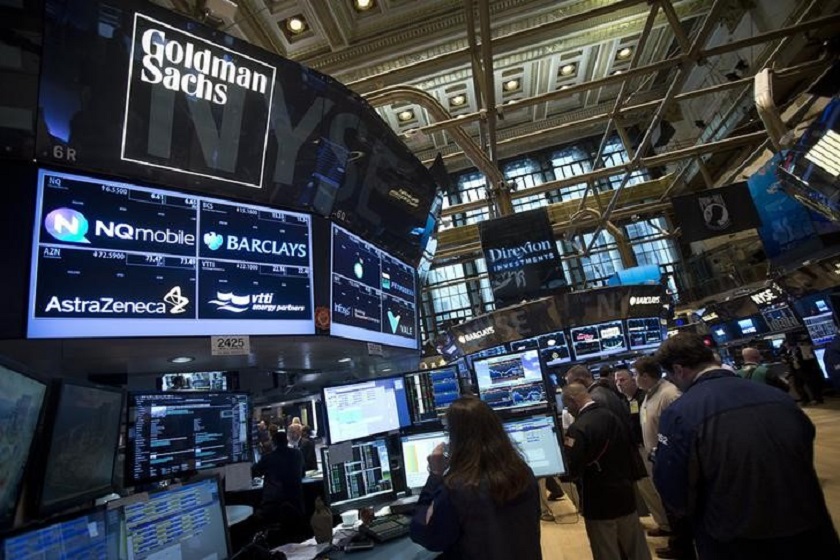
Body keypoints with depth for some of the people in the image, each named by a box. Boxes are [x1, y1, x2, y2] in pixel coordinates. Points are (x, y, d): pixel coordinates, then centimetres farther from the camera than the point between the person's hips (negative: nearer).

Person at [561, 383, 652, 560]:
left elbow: (571, 470, -26)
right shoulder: (613, 416, 1)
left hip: (599, 503, -7)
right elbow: (628, 449, 12)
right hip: (626, 495, 7)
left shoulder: (578, 429, -24)